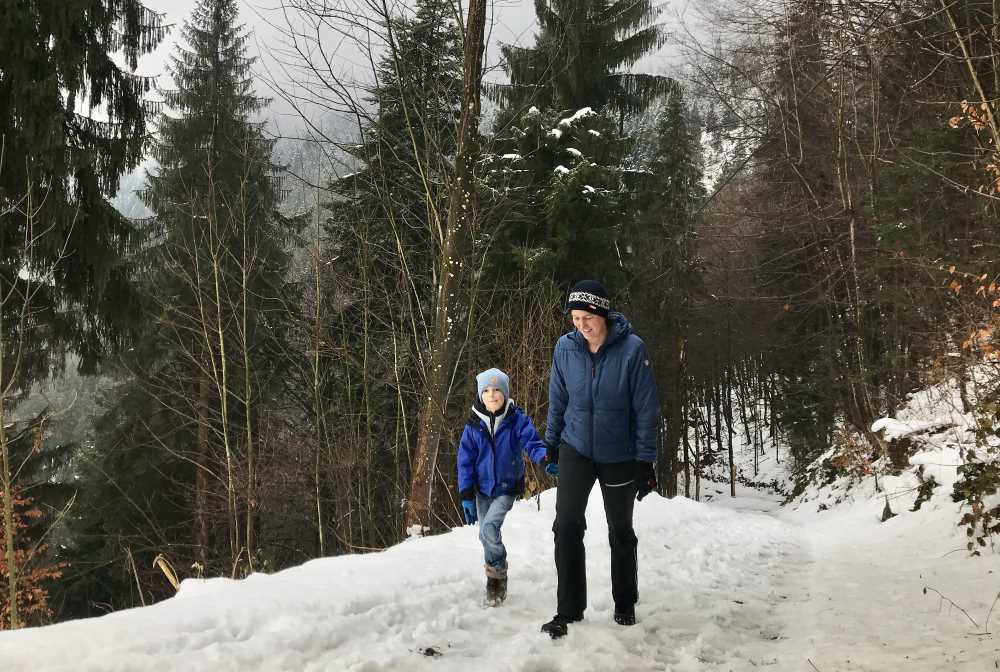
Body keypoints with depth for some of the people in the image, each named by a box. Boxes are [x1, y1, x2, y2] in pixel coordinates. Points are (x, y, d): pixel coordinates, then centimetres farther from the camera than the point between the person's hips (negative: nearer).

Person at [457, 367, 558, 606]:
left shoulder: (517, 420, -11)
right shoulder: (473, 425, -5)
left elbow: (532, 442, -19)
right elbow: (465, 461, -1)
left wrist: (545, 459, -42)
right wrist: (466, 496, -5)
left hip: (507, 488, -3)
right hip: (483, 489, 4)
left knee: (489, 528, -21)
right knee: (485, 536, 8)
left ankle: (497, 574, 3)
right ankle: (496, 578, 30)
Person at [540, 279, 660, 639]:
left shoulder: (632, 349, -19)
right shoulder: (565, 347, -10)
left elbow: (646, 408, -13)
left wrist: (646, 460, -12)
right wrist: (551, 442, 10)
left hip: (620, 456, -2)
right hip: (576, 449, 2)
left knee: (621, 532, 12)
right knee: (567, 526, -8)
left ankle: (625, 605, 30)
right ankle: (568, 609, 3)